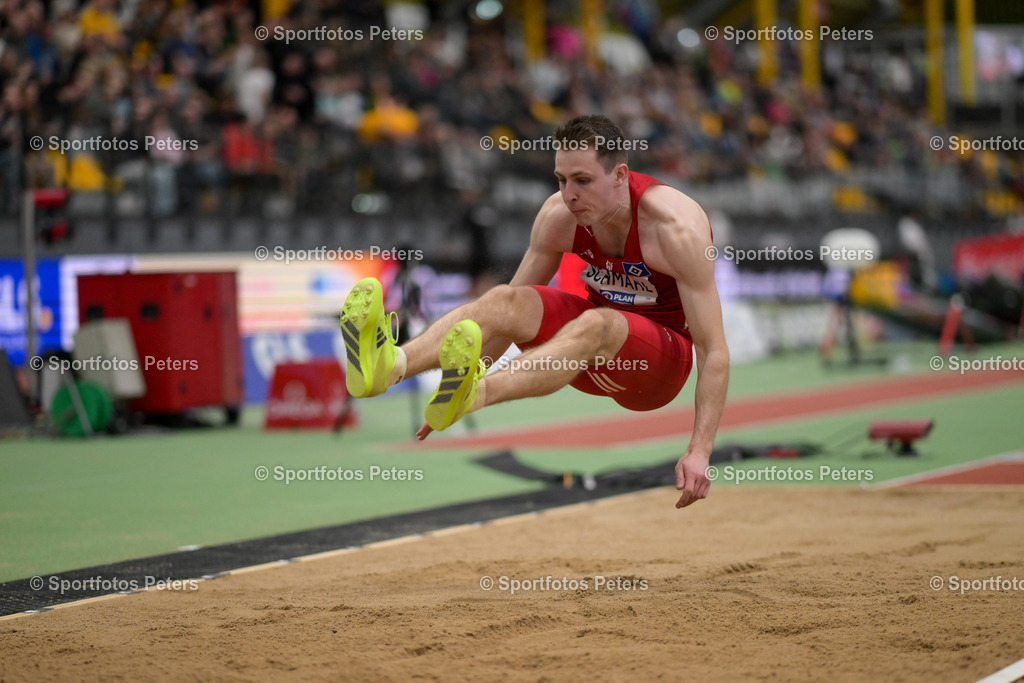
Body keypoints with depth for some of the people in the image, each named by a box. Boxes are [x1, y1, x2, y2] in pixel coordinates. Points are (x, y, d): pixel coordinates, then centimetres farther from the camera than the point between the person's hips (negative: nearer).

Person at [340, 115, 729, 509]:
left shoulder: (676, 228, -23)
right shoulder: (559, 214, -9)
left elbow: (714, 351, -24)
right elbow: (513, 309, 3)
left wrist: (699, 451, -32)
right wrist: (466, 375, -3)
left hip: (664, 357, -5)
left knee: (595, 325, -38)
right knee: (503, 301, -23)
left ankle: (472, 393, -64)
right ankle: (388, 365, -50)